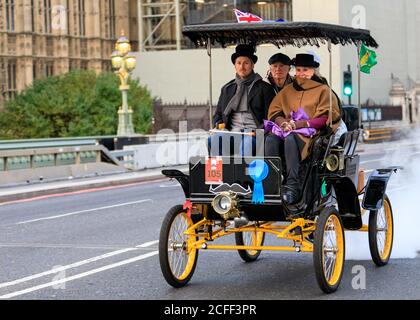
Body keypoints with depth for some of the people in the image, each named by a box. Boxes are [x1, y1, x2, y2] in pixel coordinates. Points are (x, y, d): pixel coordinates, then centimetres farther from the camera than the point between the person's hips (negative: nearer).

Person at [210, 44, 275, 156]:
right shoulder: (227, 88, 24)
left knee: (247, 142, -39)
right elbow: (218, 113, 28)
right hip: (232, 131, 3)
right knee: (214, 139, -30)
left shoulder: (264, 88, 12)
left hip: (253, 132, -3)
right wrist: (219, 123, 4)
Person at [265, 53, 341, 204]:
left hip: (311, 134, -4)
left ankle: (293, 188, -45)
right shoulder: (288, 90, 25)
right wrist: (284, 122, -7)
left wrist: (298, 124, -12)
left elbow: (324, 119, -2)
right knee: (271, 138, -30)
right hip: (287, 129, 4)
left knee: (290, 138, -37)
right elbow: (274, 111, 17)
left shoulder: (323, 90, 10)